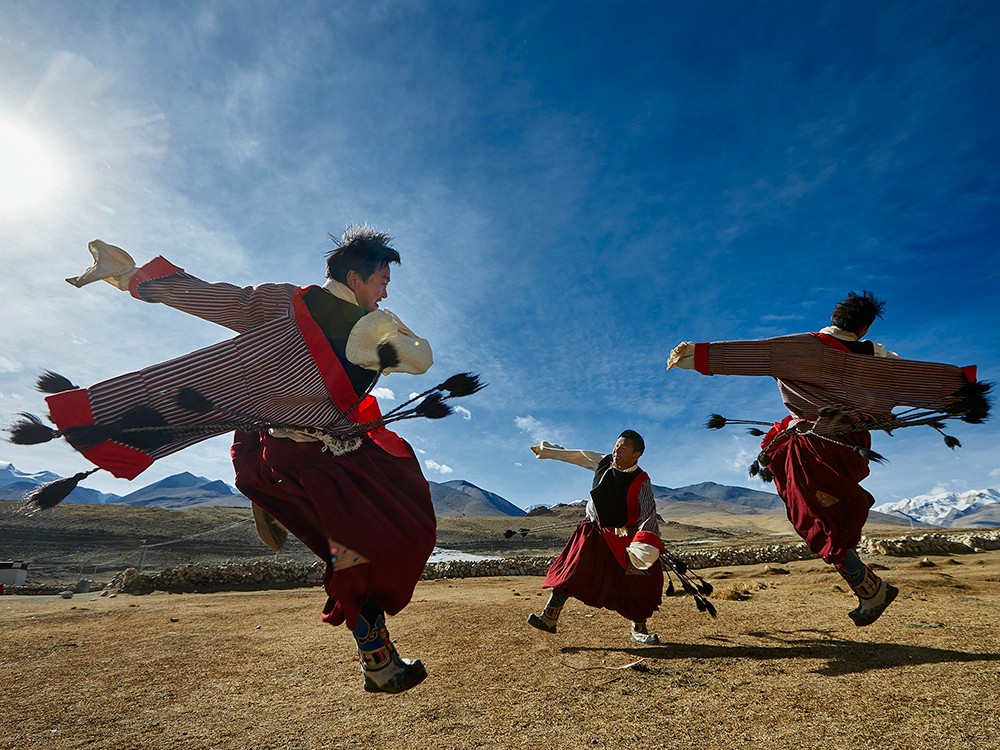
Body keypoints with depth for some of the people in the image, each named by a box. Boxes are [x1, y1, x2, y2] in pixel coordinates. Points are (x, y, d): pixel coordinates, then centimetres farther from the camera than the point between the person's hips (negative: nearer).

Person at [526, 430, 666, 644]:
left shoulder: (641, 482, -16)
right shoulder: (603, 461, -4)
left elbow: (648, 512, -21)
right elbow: (574, 455, 9)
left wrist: (648, 538, -40)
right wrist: (545, 449, 18)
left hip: (625, 537, -2)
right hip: (596, 532, 3)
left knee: (639, 583, 0)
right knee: (572, 571, -3)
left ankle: (639, 629, 22)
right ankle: (549, 618, 2)